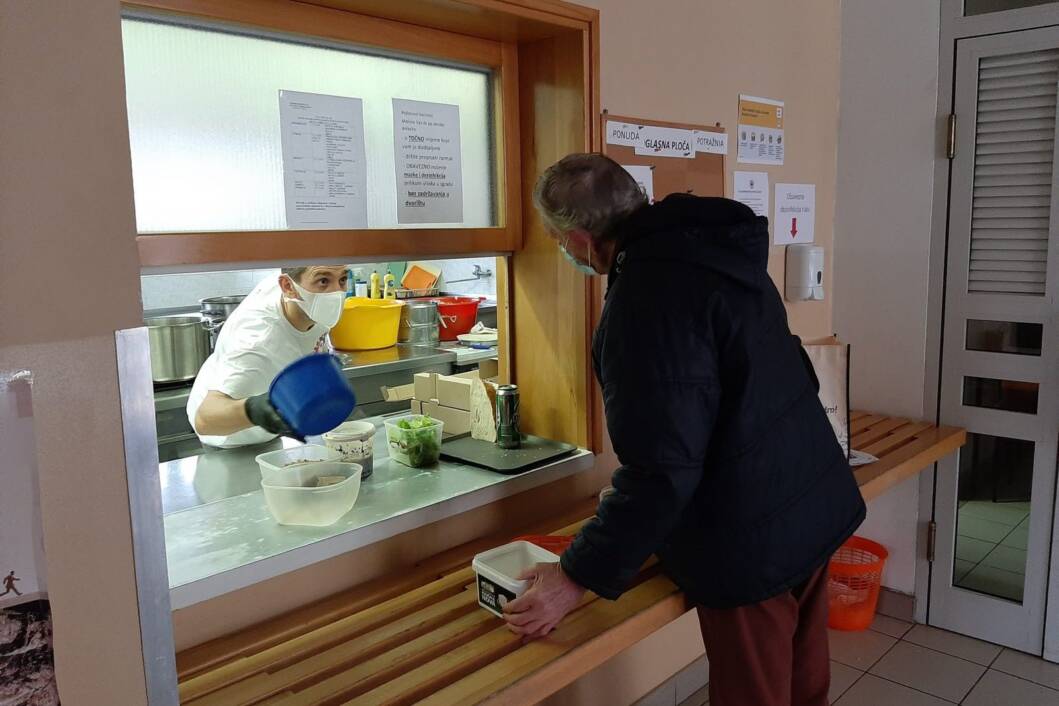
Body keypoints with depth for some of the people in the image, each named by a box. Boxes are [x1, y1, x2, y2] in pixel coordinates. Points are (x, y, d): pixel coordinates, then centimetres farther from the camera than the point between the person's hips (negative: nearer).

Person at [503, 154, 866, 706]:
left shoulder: (647, 299, -26)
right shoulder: (717, 248, 3)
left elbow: (662, 469, -27)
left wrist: (578, 577, -18)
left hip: (752, 543, -9)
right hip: (816, 506, 9)